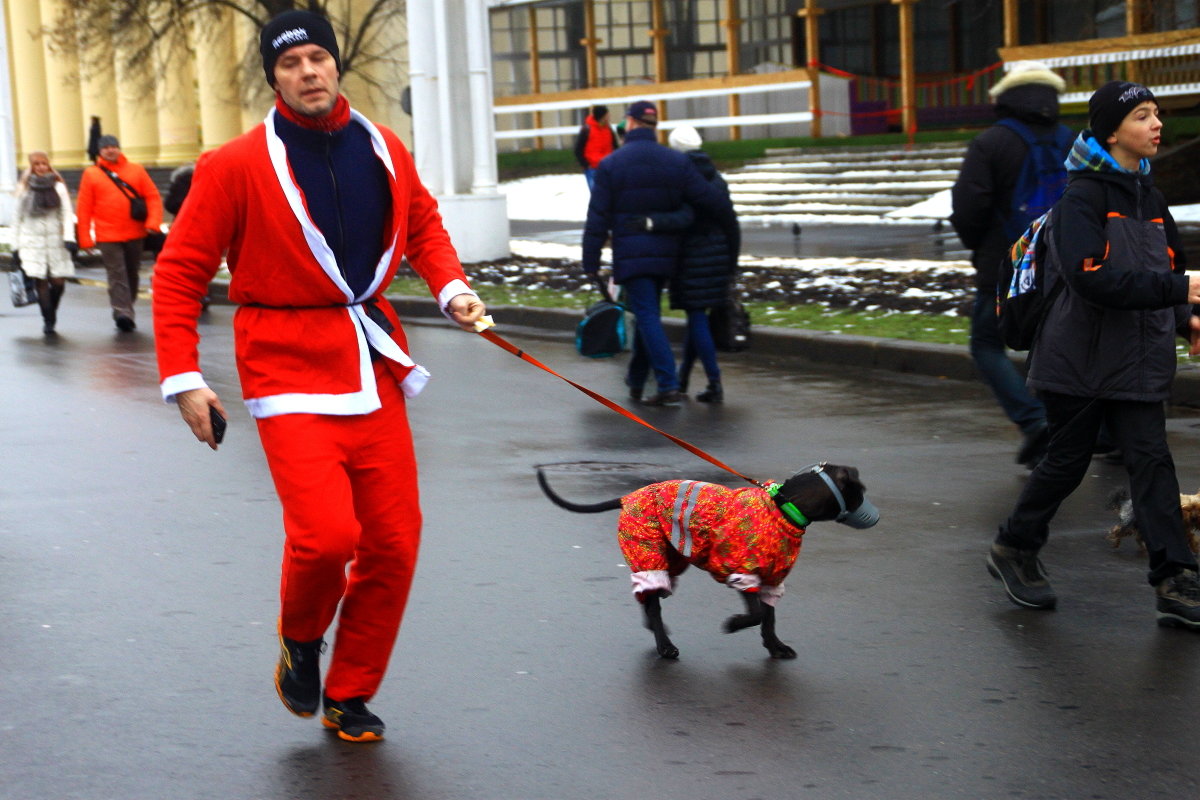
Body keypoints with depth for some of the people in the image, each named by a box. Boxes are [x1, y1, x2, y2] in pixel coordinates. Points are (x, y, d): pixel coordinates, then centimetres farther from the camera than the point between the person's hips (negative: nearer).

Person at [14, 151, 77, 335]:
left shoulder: (58, 187, 8)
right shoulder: (24, 189, 9)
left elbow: (67, 215, 1)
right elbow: (19, 219, 12)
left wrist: (69, 238, -12)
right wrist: (16, 246, 10)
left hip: (56, 242, 0)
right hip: (32, 242, 0)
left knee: (58, 281, -6)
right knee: (41, 281, -9)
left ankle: (51, 312, 21)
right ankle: (48, 321, -1)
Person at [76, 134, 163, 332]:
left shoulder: (136, 170, 6)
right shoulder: (91, 174, 2)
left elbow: (152, 196, 3)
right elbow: (84, 208, 2)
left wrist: (153, 222, -11)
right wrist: (85, 238, -3)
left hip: (135, 234, 2)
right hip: (108, 237, -2)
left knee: (132, 273, 11)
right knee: (117, 274, -11)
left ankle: (126, 312, 24)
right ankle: (123, 313, -18)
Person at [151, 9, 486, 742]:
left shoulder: (384, 151, 6)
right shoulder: (238, 166, -7)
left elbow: (422, 223, 22)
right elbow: (180, 272, -4)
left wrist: (450, 285, 4)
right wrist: (182, 377, -10)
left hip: (375, 371, 5)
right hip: (291, 374, -5)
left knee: (394, 542, 3)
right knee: (328, 534, -18)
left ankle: (349, 697, 22)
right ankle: (302, 639, 16)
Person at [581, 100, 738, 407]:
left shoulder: (610, 165, -6)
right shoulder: (677, 162, 1)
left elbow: (598, 219, -7)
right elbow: (712, 200, -1)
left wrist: (591, 262, -2)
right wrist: (732, 230, 16)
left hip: (630, 254, -4)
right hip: (665, 253, 4)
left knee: (647, 316, -5)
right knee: (647, 313, 20)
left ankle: (669, 386, -15)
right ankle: (636, 380, 32)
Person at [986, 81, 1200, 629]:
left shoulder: (1146, 194, 11)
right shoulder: (1082, 196, -13)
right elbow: (1093, 277, -26)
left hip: (1137, 358, 6)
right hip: (1082, 356, -6)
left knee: (1151, 461, 0)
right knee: (1067, 461, 6)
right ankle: (1014, 550, 27)